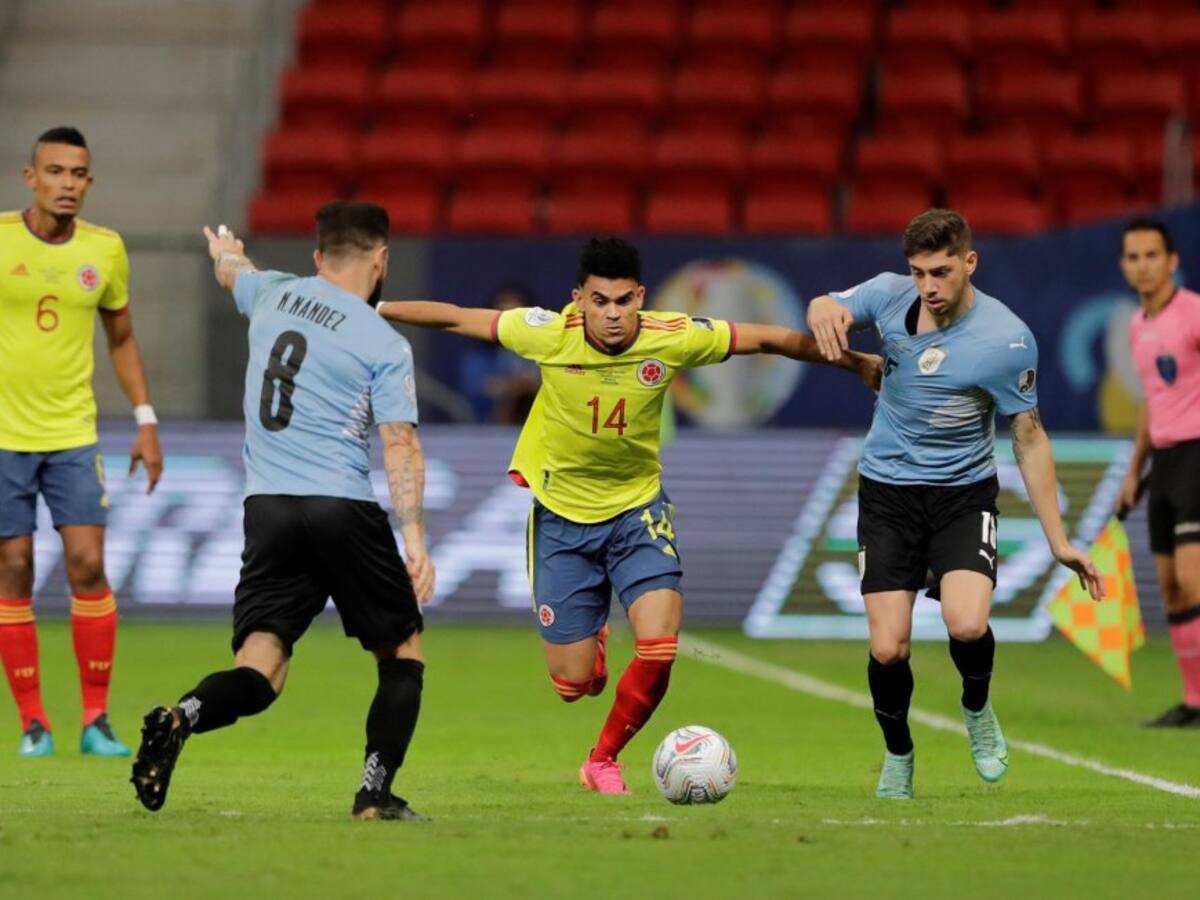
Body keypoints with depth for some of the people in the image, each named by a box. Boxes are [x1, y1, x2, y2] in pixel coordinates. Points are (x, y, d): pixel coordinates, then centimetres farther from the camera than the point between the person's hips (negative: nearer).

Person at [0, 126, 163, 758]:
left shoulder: (105, 250, 3)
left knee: (88, 565, -7)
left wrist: (145, 421, 10)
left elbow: (121, 338, 16)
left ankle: (96, 720, 2)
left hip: (73, 434, 2)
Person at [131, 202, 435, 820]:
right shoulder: (385, 345, -2)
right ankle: (375, 793, 4)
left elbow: (232, 271, 37)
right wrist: (415, 543, -12)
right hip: (344, 510, -4)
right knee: (402, 653, 15)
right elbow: (400, 445, -9)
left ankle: (182, 717, -32)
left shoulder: (272, 295, 12)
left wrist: (225, 250, 61)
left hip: (267, 510, 4)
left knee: (258, 675, -2)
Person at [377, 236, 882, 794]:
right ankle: (590, 636, 41)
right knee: (573, 684, 0)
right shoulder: (549, 335, -20)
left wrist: (856, 362, 3)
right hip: (561, 513, -1)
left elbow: (768, 339, -5)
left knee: (658, 650, -18)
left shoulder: (672, 339, -18)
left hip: (637, 509, 1)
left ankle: (603, 761, 10)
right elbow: (456, 318, -8)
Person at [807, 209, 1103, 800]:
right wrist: (824, 311, -25)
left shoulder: (1007, 340, -16)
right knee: (887, 649, -7)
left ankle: (976, 708, 10)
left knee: (967, 624, -25)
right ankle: (898, 756, 22)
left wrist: (1058, 540, -9)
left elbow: (1029, 440, -8)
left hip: (963, 492, -2)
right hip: (886, 492, 2)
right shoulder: (891, 296, -7)